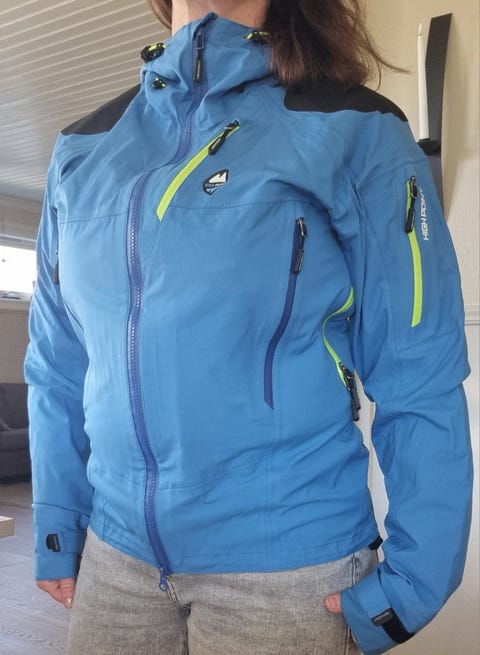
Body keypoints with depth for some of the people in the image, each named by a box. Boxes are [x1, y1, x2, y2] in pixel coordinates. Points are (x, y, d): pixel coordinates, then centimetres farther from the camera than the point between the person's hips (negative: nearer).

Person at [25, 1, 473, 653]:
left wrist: (412, 584, -11)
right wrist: (55, 525, 10)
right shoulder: (84, 148, 5)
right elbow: (57, 363, 10)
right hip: (115, 554, 4)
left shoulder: (359, 134, -8)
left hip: (287, 567, -4)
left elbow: (420, 382, -10)